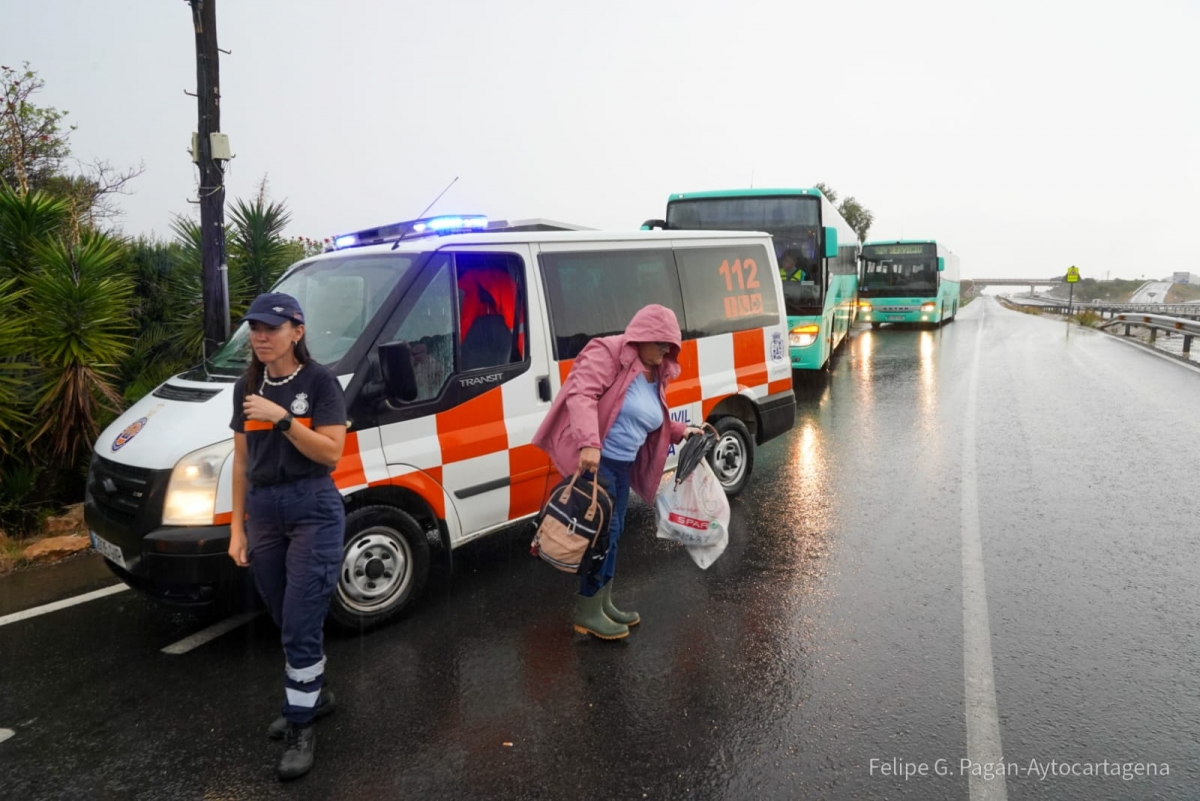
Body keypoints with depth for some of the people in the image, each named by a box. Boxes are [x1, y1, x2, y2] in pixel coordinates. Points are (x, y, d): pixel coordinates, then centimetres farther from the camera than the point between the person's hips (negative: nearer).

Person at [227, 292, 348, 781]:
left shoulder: (319, 382, -8)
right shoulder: (247, 388, 9)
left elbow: (331, 453, -13)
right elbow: (242, 460, 11)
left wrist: (282, 418, -22)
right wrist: (237, 527, 9)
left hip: (314, 509, -6)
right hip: (263, 511, 6)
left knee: (301, 625, -4)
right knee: (286, 623, 14)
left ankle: (301, 727, 10)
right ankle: (315, 695, 34)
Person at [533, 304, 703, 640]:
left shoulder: (657, 375, 14)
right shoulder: (608, 353, -13)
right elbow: (581, 394, -27)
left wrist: (682, 431, 10)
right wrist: (589, 443, -39)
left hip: (623, 465, 9)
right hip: (592, 460, -9)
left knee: (613, 531, 16)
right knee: (603, 531, -5)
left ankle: (603, 604, 31)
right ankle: (587, 613, 9)